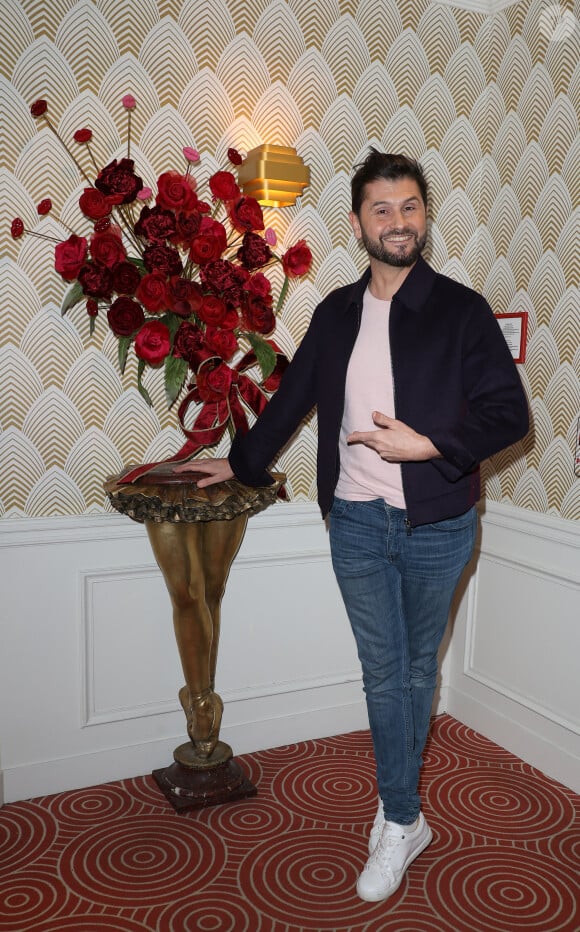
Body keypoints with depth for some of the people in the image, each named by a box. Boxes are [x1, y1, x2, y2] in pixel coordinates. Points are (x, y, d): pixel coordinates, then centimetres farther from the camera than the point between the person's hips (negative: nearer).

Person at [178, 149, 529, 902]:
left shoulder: (461, 309, -5)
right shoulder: (337, 313, 7)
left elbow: (509, 413, -7)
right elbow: (293, 397, 18)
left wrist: (427, 445, -18)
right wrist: (242, 462, 26)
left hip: (435, 526, -2)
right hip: (357, 521, 2)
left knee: (416, 669, 14)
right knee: (383, 672, 8)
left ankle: (397, 801, 34)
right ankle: (403, 820, 24)